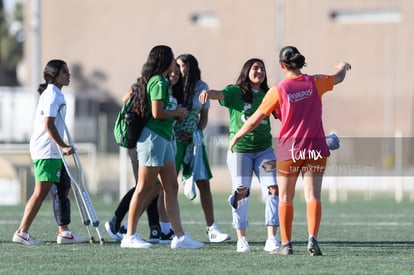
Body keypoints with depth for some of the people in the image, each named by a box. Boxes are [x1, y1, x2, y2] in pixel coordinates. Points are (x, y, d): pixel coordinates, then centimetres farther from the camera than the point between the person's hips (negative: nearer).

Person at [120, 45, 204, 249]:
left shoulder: (162, 81, 17)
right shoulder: (158, 82, -13)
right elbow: (157, 113, -21)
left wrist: (177, 114, 9)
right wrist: (177, 112, -6)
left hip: (164, 138, 10)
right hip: (153, 137, -10)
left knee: (171, 188, 6)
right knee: (144, 188, -5)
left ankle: (179, 236, 5)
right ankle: (130, 236, 0)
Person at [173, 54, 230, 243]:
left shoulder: (201, 88, 4)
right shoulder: (172, 87, -2)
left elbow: (204, 117, 10)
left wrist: (194, 133, -5)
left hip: (193, 140, 2)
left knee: (203, 183, -1)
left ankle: (212, 229, 2)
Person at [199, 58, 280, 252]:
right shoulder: (236, 92, -2)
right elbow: (220, 94, -21)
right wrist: (208, 93, -43)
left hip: (264, 149, 3)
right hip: (239, 150, -3)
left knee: (273, 189, -8)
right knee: (241, 192, -3)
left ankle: (272, 239, -3)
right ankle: (241, 239, 11)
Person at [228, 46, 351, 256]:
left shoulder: (278, 90, -8)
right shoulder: (315, 83, -1)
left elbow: (255, 119, -3)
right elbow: (338, 77, 21)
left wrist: (237, 136, 13)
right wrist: (343, 66, 44)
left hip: (289, 150, -2)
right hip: (315, 148, 2)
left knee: (285, 198, 9)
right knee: (312, 196, -2)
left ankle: (286, 244, 10)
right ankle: (312, 238, -19)